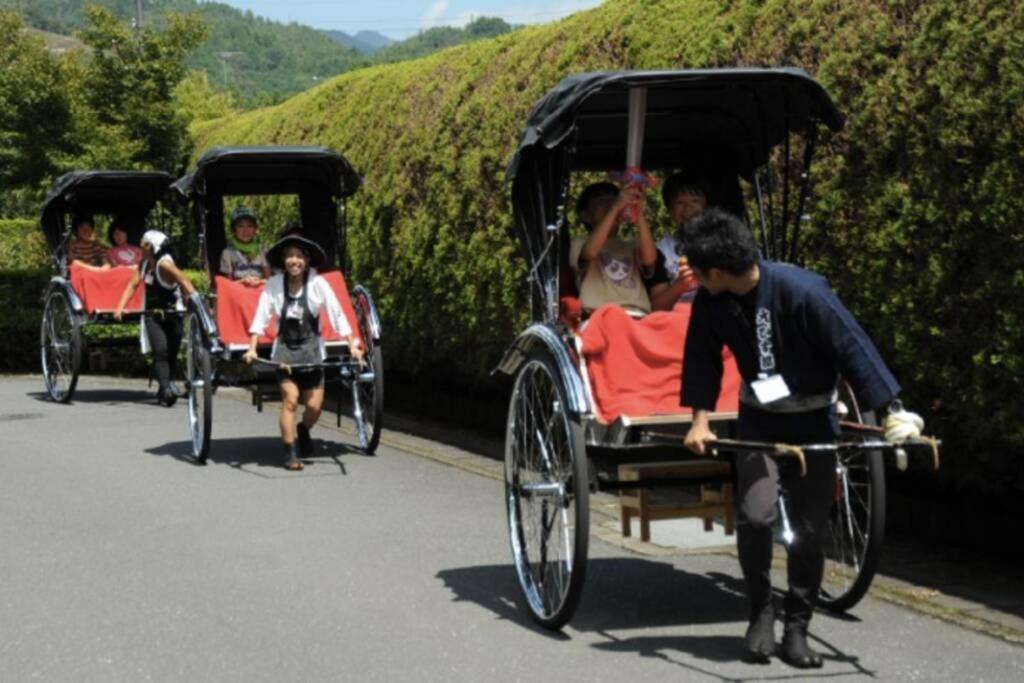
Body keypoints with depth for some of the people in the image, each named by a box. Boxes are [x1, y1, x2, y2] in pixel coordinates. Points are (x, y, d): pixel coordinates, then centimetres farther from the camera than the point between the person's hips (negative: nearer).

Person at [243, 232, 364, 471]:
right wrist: (252, 349, -14)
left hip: (311, 349, 1)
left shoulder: (318, 283, -10)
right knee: (290, 397, -16)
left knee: (314, 406, -1)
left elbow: (337, 316, -8)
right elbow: (261, 317, -7)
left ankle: (303, 430, 33)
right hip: (285, 349, -1)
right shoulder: (274, 284, -9)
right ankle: (290, 454, -7)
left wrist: (353, 346, -12)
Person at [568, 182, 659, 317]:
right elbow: (590, 252, -9)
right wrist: (615, 208, -12)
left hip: (639, 318, 3)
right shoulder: (580, 243, 15)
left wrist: (639, 213, -6)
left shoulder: (632, 246, 23)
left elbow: (649, 259, 0)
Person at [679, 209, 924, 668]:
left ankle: (796, 628, 14)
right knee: (755, 515, -16)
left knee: (808, 529, 0)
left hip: (813, 421, -2)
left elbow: (852, 346, -21)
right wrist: (700, 418, -11)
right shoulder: (711, 301, -13)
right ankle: (761, 612, 6)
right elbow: (702, 357, 0)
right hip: (759, 421, 2)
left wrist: (891, 410, -21)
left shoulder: (801, 290, -26)